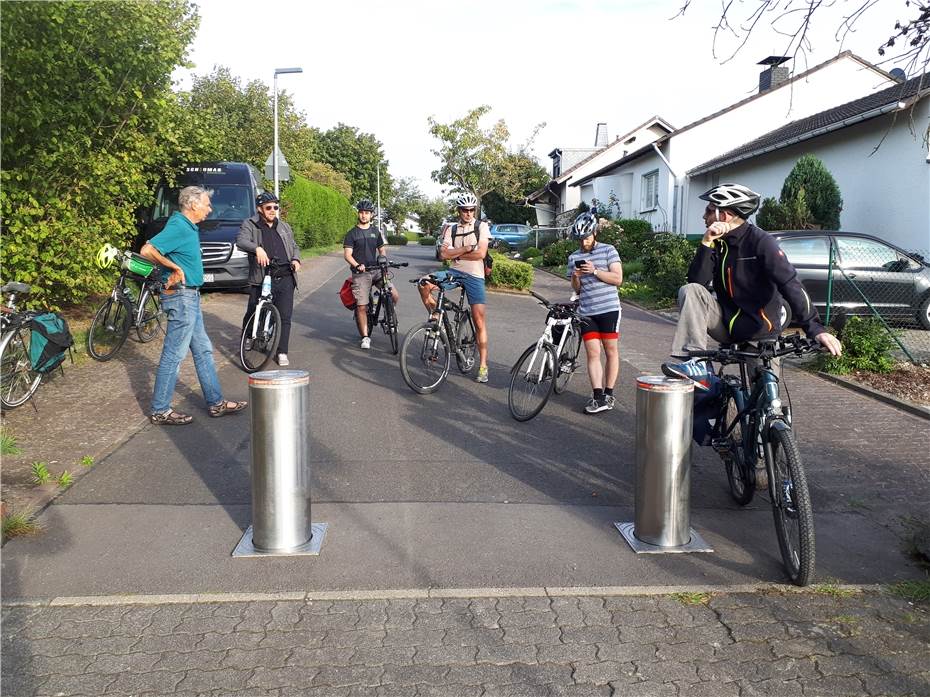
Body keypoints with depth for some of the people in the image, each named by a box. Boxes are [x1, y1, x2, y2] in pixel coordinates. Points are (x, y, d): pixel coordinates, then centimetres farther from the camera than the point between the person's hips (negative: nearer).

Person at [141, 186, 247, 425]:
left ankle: (216, 403, 22)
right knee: (174, 354, -3)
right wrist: (175, 267, -16)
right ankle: (160, 411, 6)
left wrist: (176, 269, 8)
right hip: (181, 297, -10)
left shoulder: (188, 226, 13)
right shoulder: (178, 227, -16)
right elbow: (147, 250, -25)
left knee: (203, 351, 14)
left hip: (190, 297, 10)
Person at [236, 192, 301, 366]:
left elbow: (294, 246, 27)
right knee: (253, 313, 7)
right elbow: (241, 241, -15)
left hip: (285, 279, 3)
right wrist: (257, 248, -34)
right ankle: (247, 337, 37)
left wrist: (296, 259, 6)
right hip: (261, 279, -3)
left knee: (285, 316, -3)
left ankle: (282, 352, 5)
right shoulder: (250, 225, 3)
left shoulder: (284, 227, 19)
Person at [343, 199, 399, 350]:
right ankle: (365, 337, 3)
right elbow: (347, 255, -5)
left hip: (376, 270, 3)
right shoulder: (352, 234, 1)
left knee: (395, 296, -13)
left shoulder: (376, 232, 13)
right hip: (360, 273, -3)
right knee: (362, 306, -7)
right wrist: (357, 265, -24)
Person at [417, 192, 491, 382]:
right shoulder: (451, 229, 8)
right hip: (455, 272, 3)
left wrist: (455, 253, -7)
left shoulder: (482, 227, 1)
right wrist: (466, 248, -14)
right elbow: (444, 254, -6)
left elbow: (480, 254, -12)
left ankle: (483, 366, 0)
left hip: (474, 276, -2)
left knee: (479, 321, -5)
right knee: (424, 284, -25)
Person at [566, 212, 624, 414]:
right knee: (592, 353, -3)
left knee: (611, 351, 3)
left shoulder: (608, 250, 2)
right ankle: (598, 398, -4)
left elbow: (618, 278, -6)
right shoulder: (573, 257, 11)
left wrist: (595, 271, -16)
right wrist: (576, 277, -8)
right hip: (587, 312, 3)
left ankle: (608, 394, 11)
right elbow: (576, 289, 14)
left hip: (609, 309, -3)